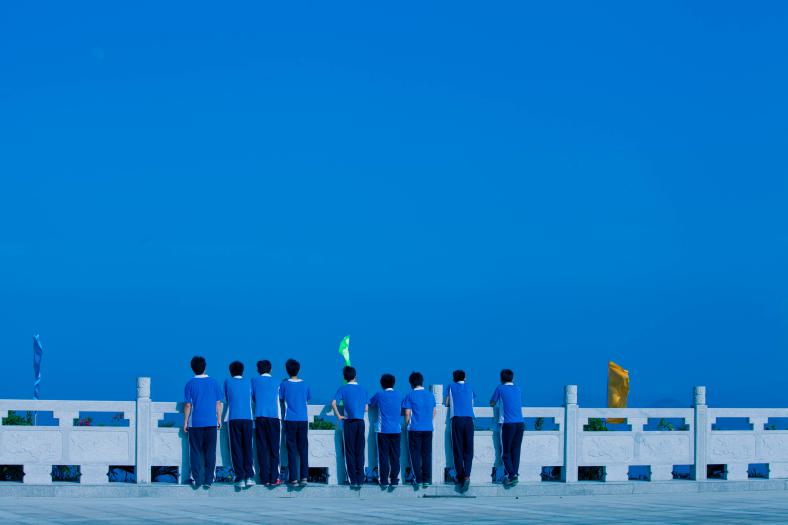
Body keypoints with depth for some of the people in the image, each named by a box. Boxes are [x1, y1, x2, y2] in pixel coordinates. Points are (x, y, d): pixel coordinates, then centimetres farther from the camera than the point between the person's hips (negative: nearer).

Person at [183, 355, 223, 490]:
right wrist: (219, 420, 13)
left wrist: (185, 422, 3)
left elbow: (187, 405, -4)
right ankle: (208, 480, 3)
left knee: (196, 452, 6)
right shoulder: (213, 382, 3)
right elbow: (218, 403, 4)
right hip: (211, 423, 2)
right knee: (210, 452, 5)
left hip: (195, 423, -1)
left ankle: (197, 480, 2)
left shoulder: (190, 383, -3)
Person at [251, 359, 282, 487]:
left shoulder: (254, 381, 6)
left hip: (260, 418, 1)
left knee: (262, 449, 2)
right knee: (274, 449, 1)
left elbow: (252, 398, 16)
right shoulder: (276, 383, 7)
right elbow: (279, 400, 14)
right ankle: (274, 479, -3)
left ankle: (265, 478, -2)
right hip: (274, 417, -1)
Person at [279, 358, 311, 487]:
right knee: (303, 449, 5)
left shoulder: (284, 384, -4)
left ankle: (293, 479, -5)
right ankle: (304, 477, -1)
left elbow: (280, 399, 5)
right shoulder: (304, 384, 4)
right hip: (303, 420, 2)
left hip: (290, 420, -2)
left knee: (292, 449, -1)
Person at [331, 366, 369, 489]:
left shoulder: (343, 389, -1)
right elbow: (366, 409, 8)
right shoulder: (362, 389, 7)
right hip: (361, 422, 2)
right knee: (360, 452, 7)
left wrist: (338, 416, -3)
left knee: (350, 452, 2)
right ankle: (360, 480, 6)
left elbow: (333, 403, -14)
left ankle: (353, 480, -1)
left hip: (349, 422, -2)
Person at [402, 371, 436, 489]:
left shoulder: (410, 395, -4)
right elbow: (433, 413, 14)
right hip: (428, 429, 3)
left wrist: (407, 424, 9)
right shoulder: (430, 395, 8)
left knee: (415, 454, 3)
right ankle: (427, 480, 4)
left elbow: (407, 414, -5)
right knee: (427, 454, 6)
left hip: (415, 429, -3)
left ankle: (418, 480, 0)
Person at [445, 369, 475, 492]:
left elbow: (447, 403, 16)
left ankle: (460, 476, -1)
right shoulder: (469, 388, 20)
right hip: (469, 419, 1)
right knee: (468, 450, 0)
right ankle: (467, 476, -16)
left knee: (458, 450, 2)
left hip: (457, 419, -1)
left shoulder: (451, 387, 14)